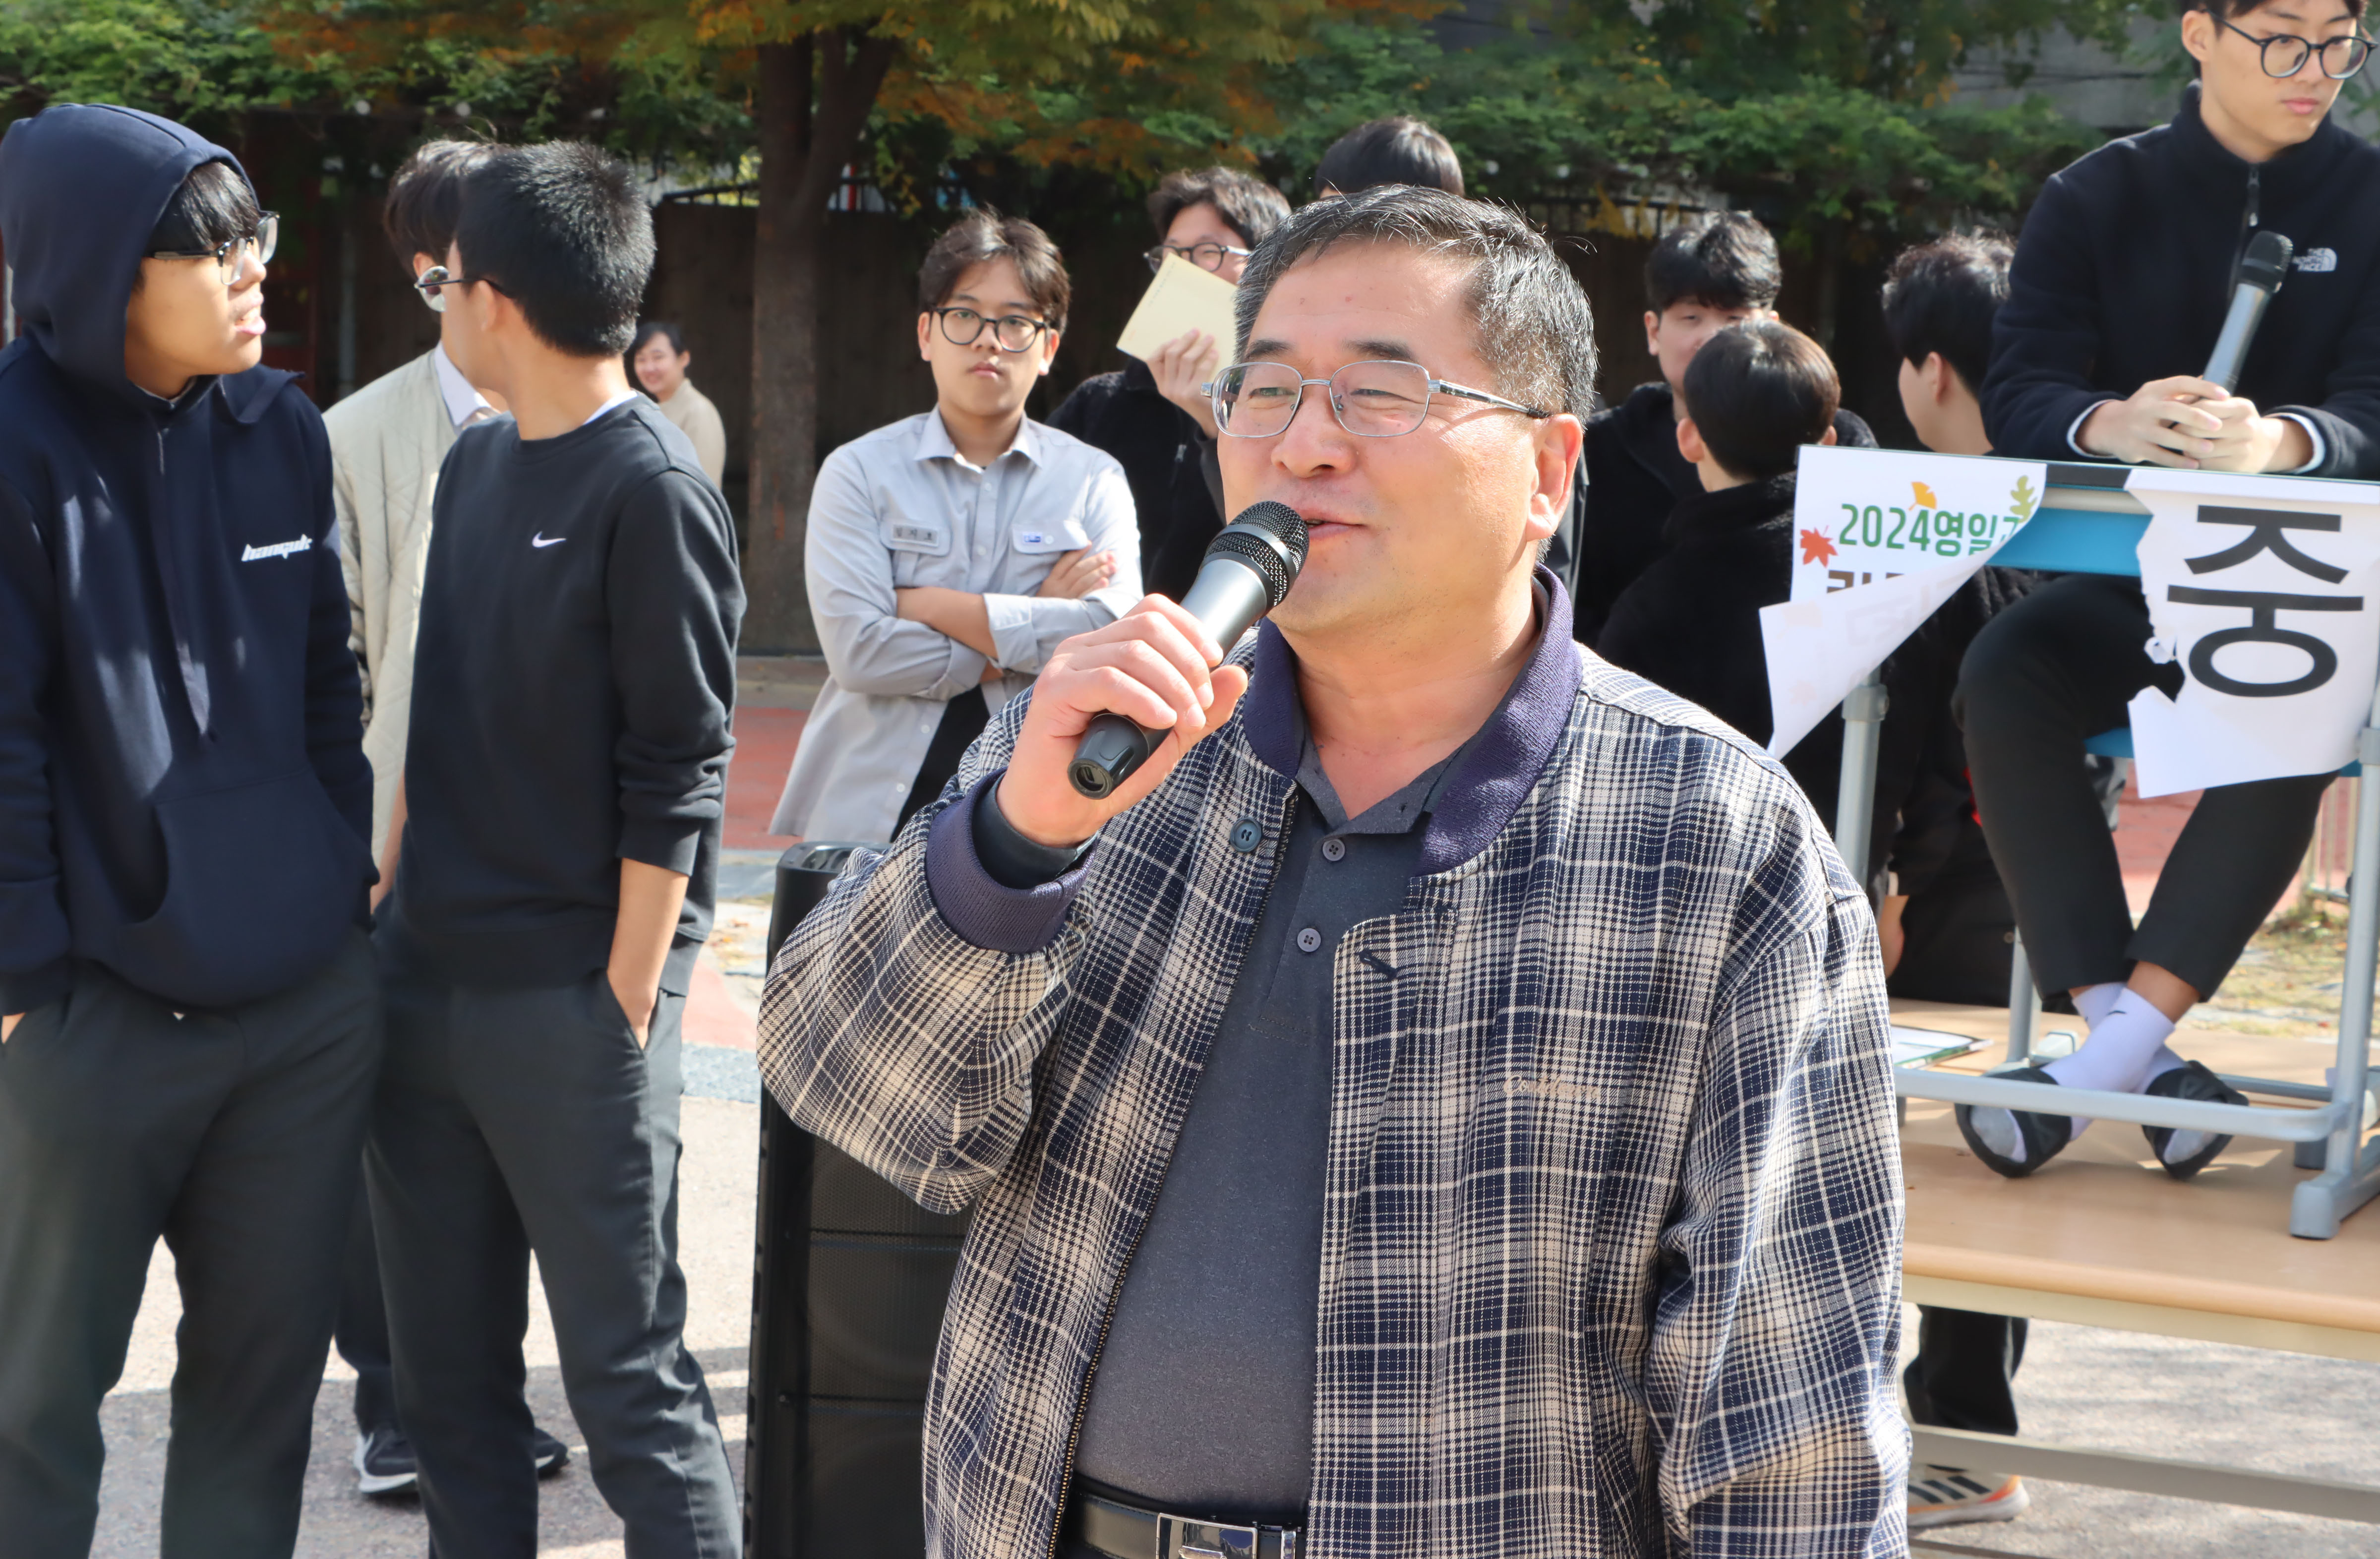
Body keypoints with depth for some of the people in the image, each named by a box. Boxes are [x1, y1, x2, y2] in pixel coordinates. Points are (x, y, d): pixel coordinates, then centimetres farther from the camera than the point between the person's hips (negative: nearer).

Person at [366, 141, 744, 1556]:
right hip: (428, 981, 8)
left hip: (569, 1001, -8)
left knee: (629, 1381, -1)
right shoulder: (475, 466, 11)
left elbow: (677, 778, -14)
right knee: (447, 1371, 14)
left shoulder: (651, 490, -12)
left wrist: (624, 1010, -15)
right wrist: (397, 896, 14)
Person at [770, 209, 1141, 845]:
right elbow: (857, 649, -7)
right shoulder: (859, 472, 6)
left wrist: (925, 605, -6)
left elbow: (1113, 637, -8)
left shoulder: (1094, 481, 9)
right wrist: (1029, 635, -5)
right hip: (875, 810, 0)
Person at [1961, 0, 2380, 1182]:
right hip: (2129, 578, 1)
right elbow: (2016, 395, -7)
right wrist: (2110, 425, -32)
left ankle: (2119, 1042, -34)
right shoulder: (2097, 201, 5)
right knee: (2004, 674, -30)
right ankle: (2139, 1054, -32)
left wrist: (2276, 442, -35)